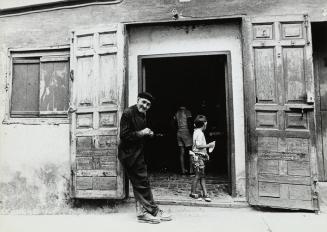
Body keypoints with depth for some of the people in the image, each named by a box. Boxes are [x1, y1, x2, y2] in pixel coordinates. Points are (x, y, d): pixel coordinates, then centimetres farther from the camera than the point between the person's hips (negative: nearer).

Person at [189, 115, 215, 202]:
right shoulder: (199, 133, -15)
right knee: (198, 175, -1)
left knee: (202, 176, 8)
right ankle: (193, 193, 11)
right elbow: (198, 145, -22)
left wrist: (205, 153, 21)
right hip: (198, 157, -10)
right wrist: (209, 145, -14)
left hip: (200, 157, 10)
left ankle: (205, 194, 11)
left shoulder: (197, 132, 15)